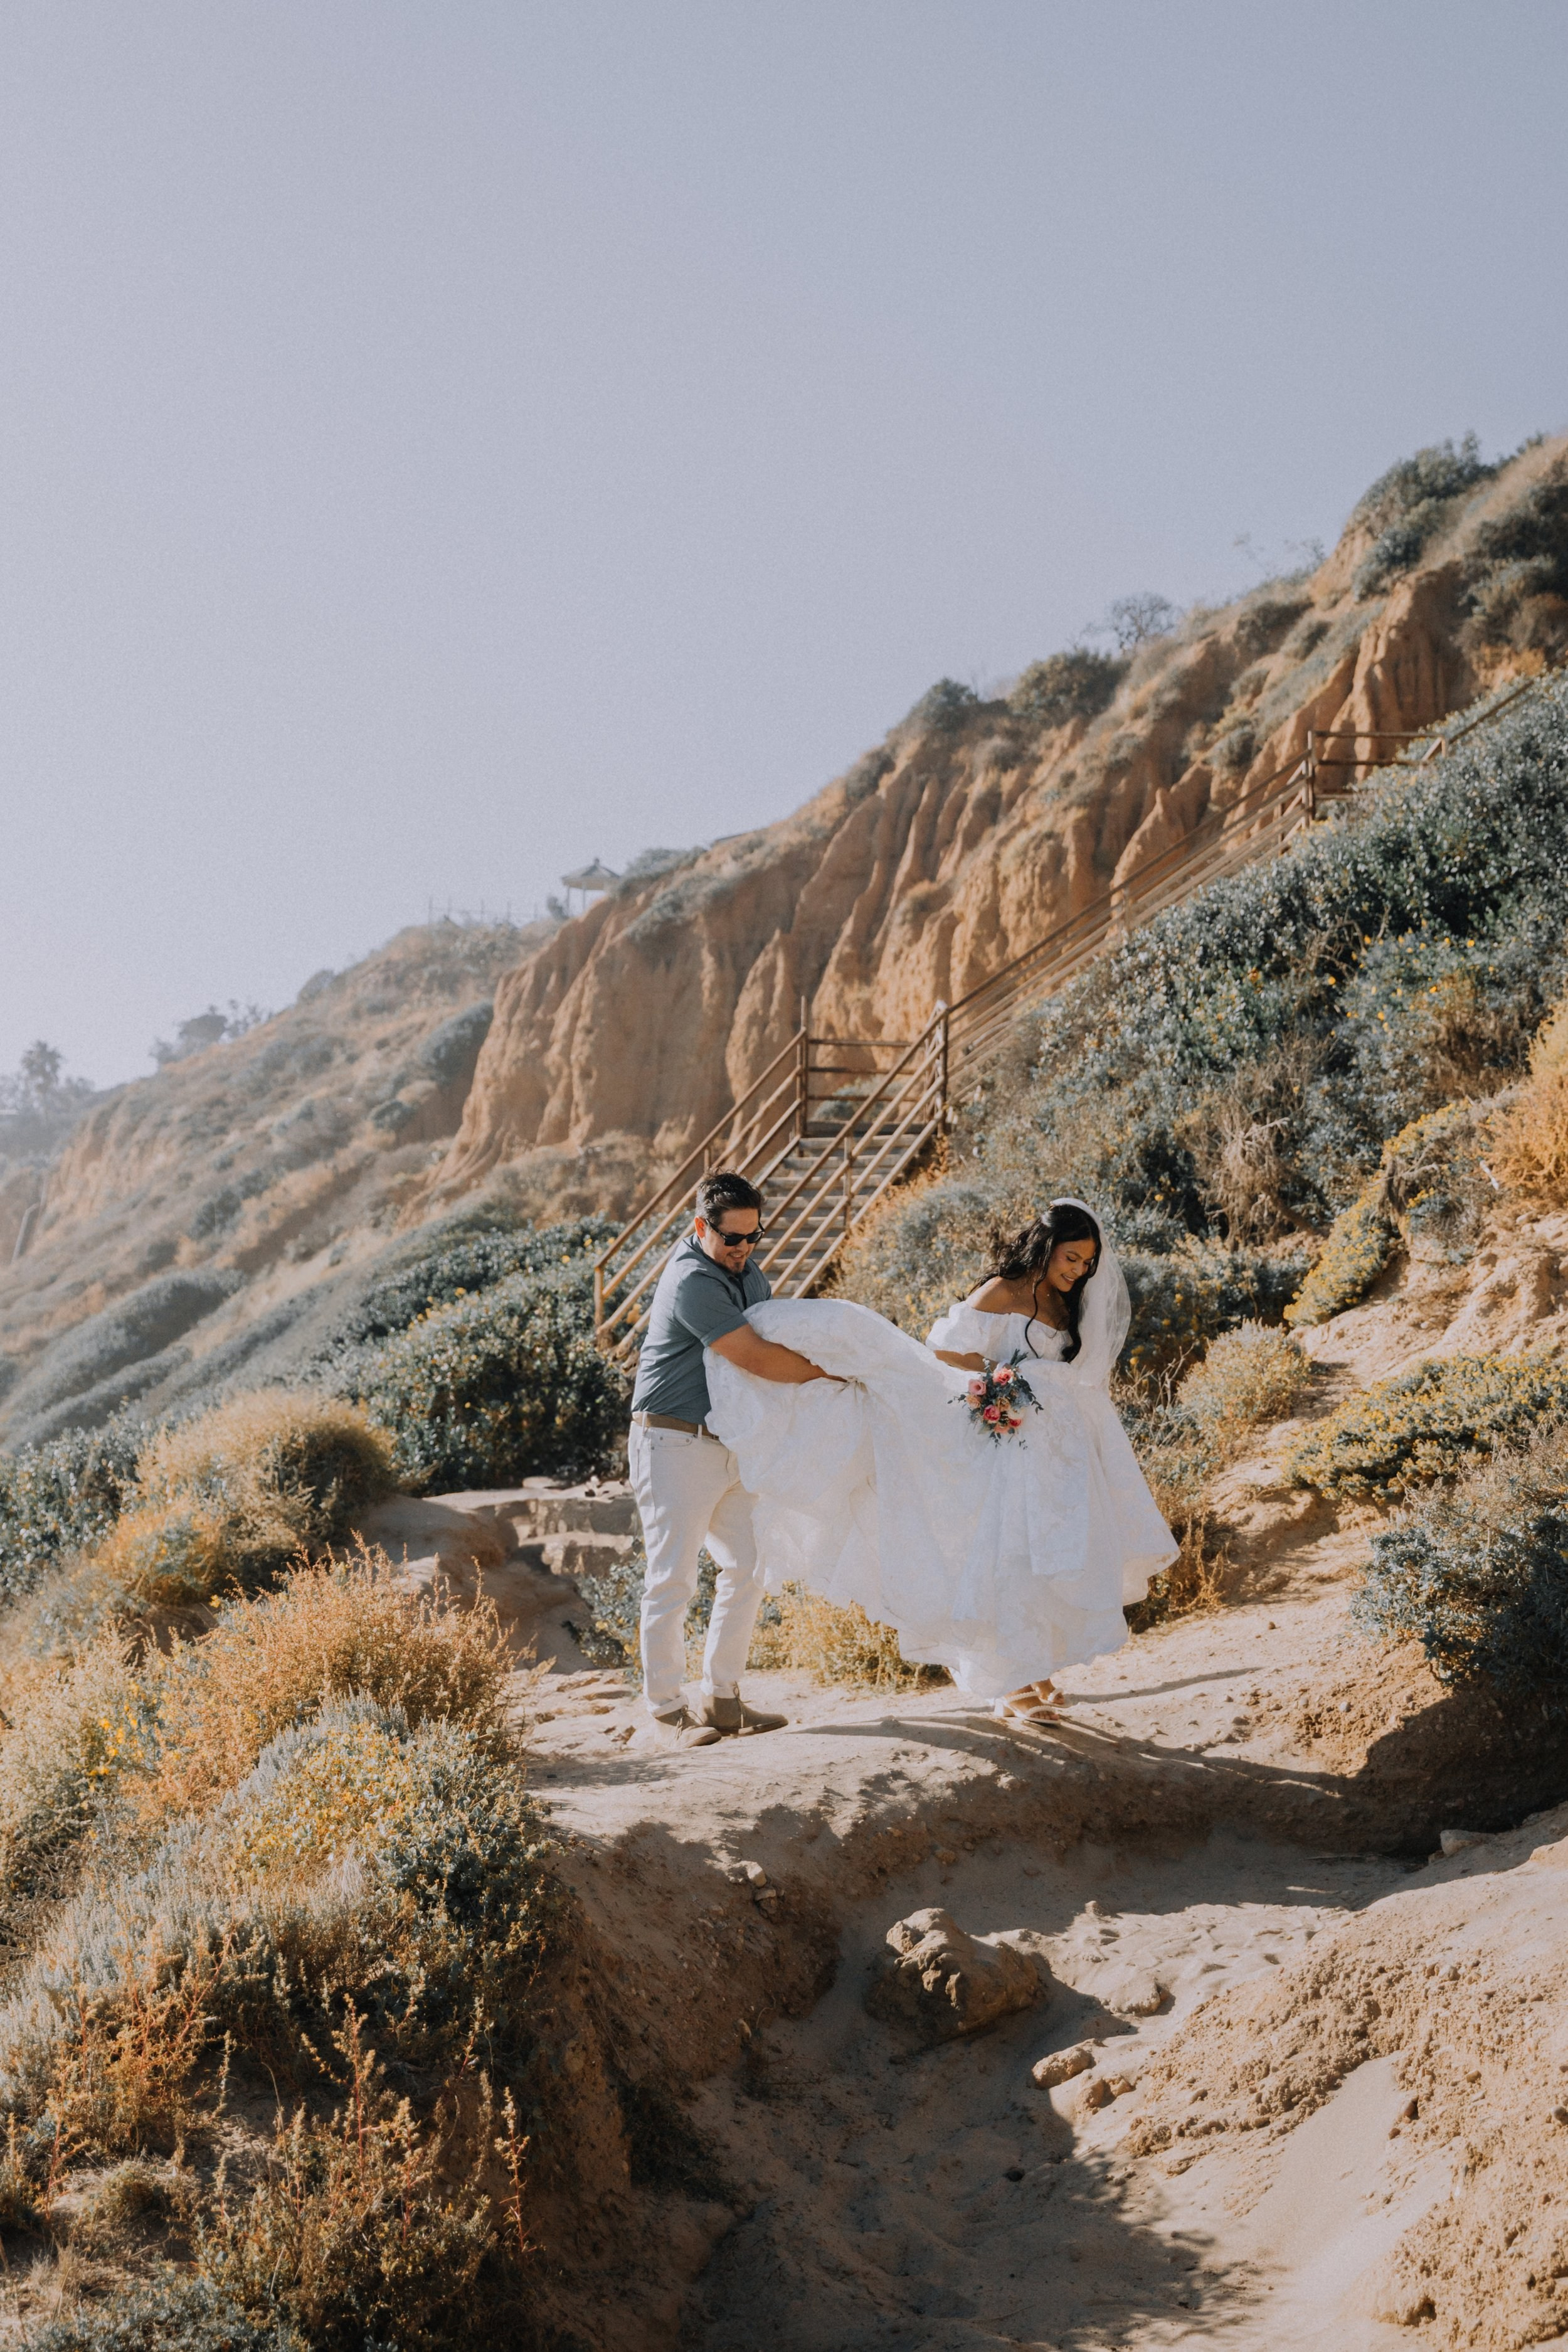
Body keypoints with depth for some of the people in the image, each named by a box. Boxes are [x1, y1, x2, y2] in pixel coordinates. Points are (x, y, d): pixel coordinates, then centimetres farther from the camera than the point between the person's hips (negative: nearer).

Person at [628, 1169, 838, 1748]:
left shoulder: (745, 1269, 10)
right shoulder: (692, 1282, -20)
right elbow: (756, 1358, -22)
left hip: (729, 1445, 9)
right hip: (675, 1446, -9)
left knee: (747, 1568, 10)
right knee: (673, 1578, -6)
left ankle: (722, 1699, 19)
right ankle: (666, 1708, 2)